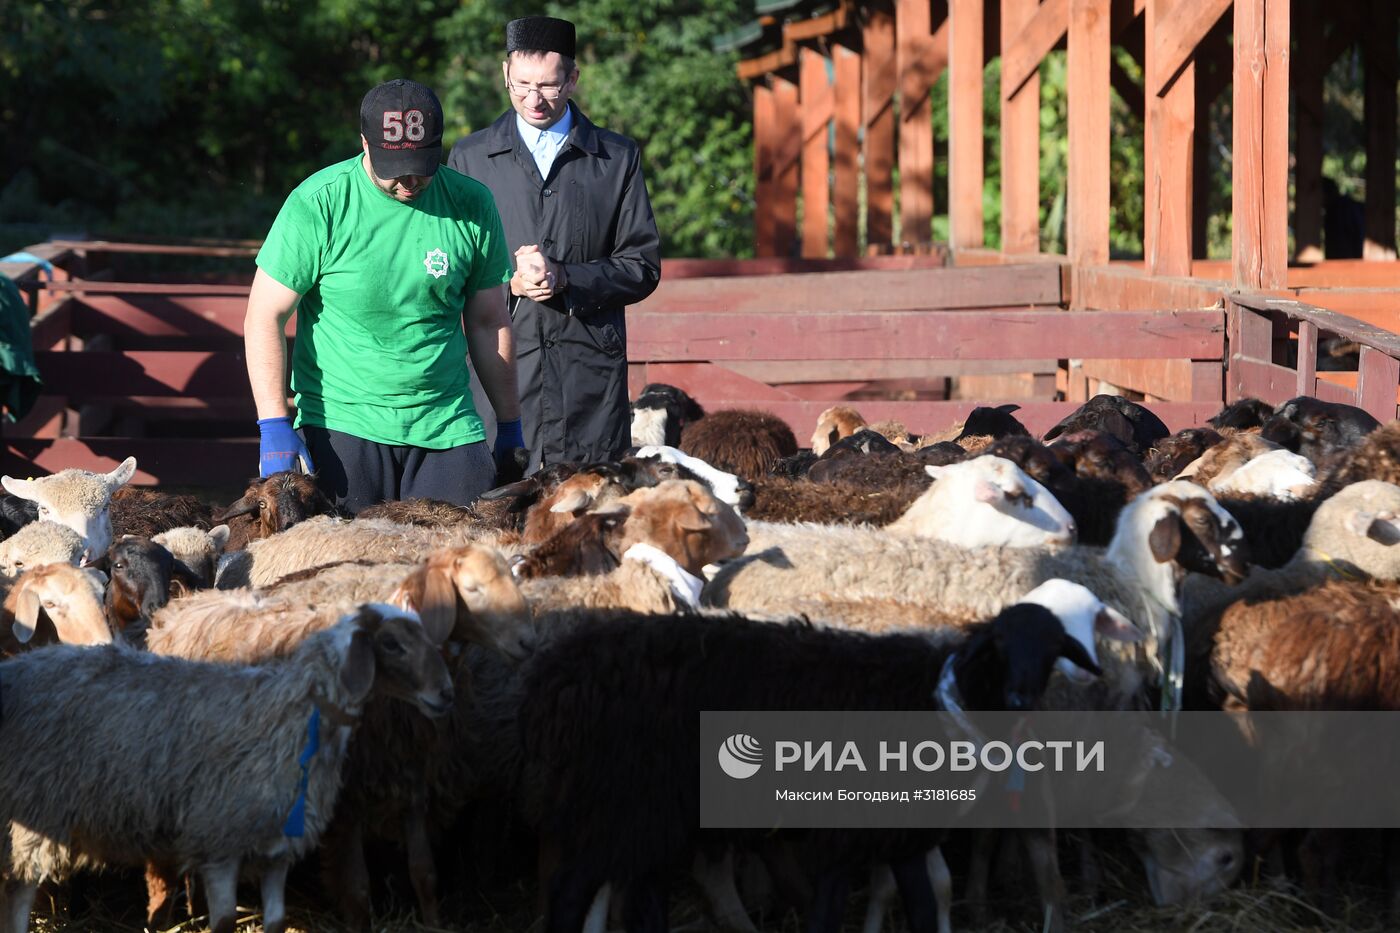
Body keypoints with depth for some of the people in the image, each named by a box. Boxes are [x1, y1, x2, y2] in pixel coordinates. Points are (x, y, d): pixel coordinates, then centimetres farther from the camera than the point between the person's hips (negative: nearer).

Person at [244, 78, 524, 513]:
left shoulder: (472, 206, 2)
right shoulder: (318, 204, -7)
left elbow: (488, 323, 12)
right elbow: (264, 318, -5)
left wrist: (510, 426, 16)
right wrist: (274, 426, -13)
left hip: (448, 428, 2)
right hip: (341, 424, -2)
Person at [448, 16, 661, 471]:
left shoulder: (618, 158, 10)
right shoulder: (470, 157, 11)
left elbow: (643, 267, 6)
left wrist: (567, 278, -10)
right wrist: (508, 282, -10)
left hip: (590, 367, 0)